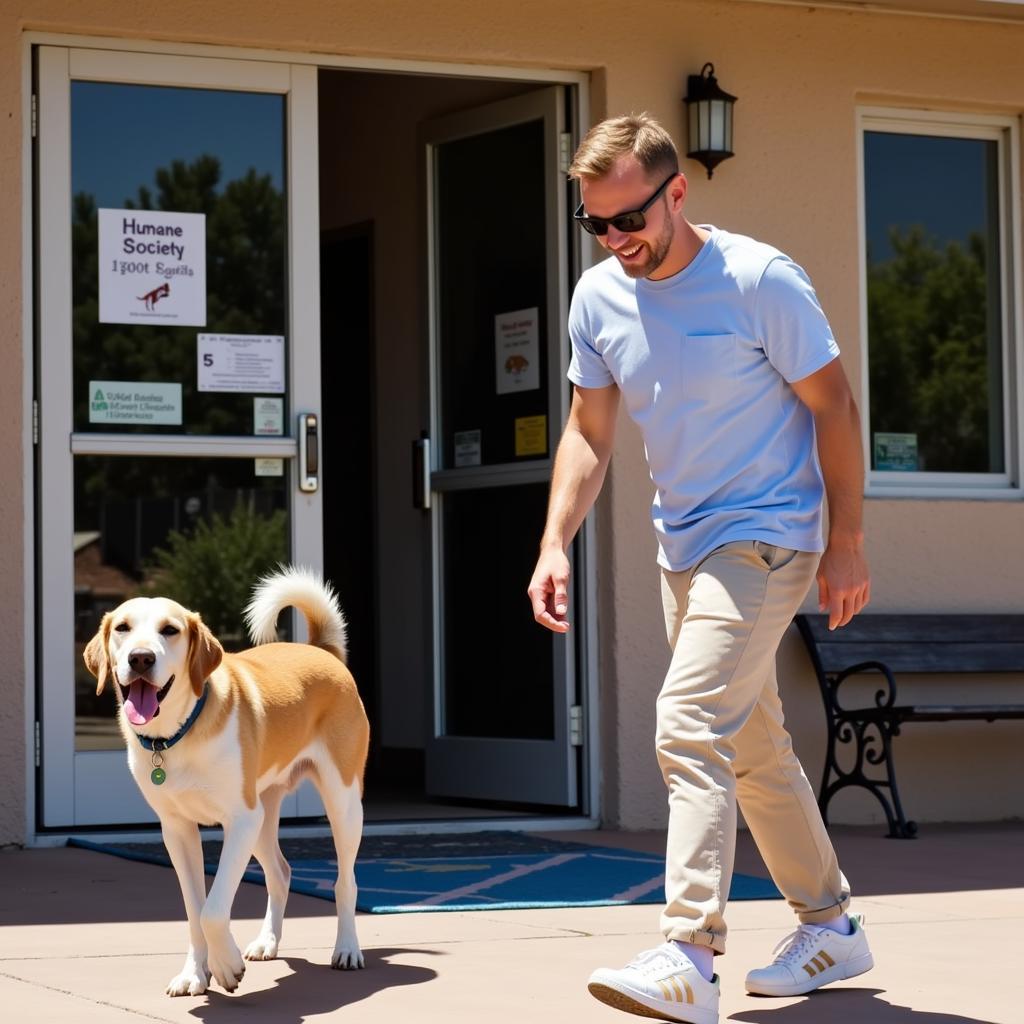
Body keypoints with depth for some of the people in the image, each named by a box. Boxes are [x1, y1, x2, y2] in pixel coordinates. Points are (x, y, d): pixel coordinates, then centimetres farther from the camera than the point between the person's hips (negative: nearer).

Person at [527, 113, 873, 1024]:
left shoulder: (759, 280, -17)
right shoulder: (599, 298, 0)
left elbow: (834, 409, -10)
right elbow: (589, 433, 6)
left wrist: (846, 544, -11)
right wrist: (556, 545, -6)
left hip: (765, 537, -7)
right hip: (682, 543, 7)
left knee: (691, 729, -20)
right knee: (752, 746, 15)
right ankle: (832, 927, 30)